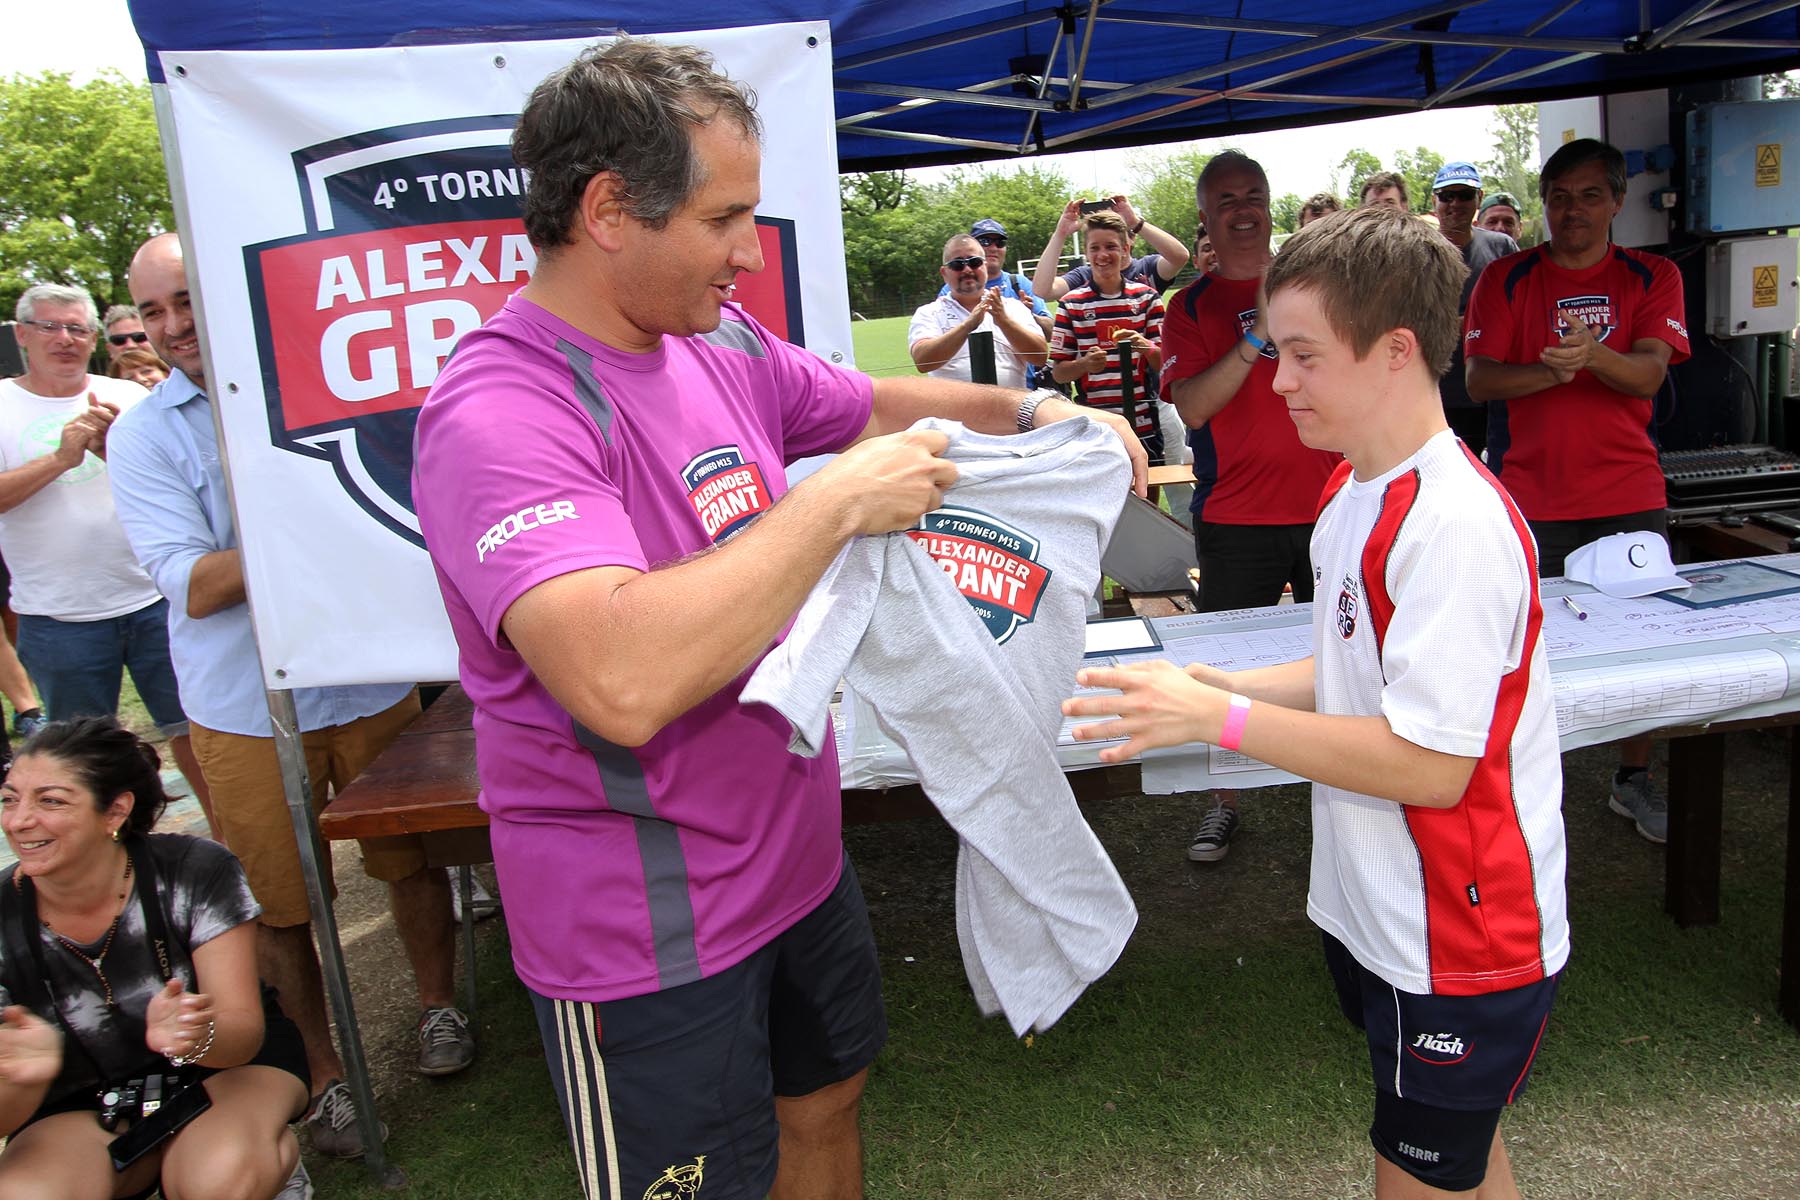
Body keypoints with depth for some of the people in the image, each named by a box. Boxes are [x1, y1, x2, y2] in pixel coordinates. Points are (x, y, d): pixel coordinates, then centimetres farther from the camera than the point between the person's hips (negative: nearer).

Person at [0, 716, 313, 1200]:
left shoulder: (198, 874, -20)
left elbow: (246, 1032, -19)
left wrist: (198, 1037, -43)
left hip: (224, 1068, -2)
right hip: (84, 1106, 2)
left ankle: (274, 1159, -1)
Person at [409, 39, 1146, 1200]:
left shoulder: (722, 343, -1)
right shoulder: (500, 414, -27)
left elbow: (873, 401, 17)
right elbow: (623, 681, -41)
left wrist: (1034, 409, 3)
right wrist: (840, 502, -33)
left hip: (796, 853, 8)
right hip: (647, 934, -7)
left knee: (826, 1104, 26)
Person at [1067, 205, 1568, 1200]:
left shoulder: (1456, 525, -26)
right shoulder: (1354, 492, 4)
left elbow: (1431, 765, -27)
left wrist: (1220, 718, -24)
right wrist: (1219, 685, -2)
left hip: (1462, 945, -9)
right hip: (1379, 913, 9)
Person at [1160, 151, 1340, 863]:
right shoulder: (1192, 307, 3)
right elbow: (1192, 406, -12)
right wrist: (1259, 335, -22)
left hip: (1328, 507, 2)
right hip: (1234, 518, -1)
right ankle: (1225, 803, 19)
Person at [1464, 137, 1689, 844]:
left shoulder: (1652, 278, 6)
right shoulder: (1506, 279, 3)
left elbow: (1651, 372, -8)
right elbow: (1479, 379, -6)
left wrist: (1593, 354, -29)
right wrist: (1548, 371, -24)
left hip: (1630, 495, 2)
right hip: (1531, 497, -1)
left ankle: (1633, 779, 25)